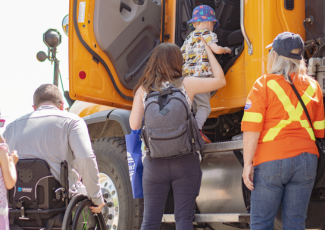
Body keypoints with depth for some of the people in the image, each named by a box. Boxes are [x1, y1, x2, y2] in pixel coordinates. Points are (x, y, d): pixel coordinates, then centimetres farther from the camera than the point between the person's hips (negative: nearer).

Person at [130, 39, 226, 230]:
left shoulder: (144, 89, 1)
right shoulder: (186, 85, -1)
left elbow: (134, 125, -2)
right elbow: (220, 80, 11)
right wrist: (209, 51, 22)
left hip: (154, 162, 1)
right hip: (185, 162, -1)